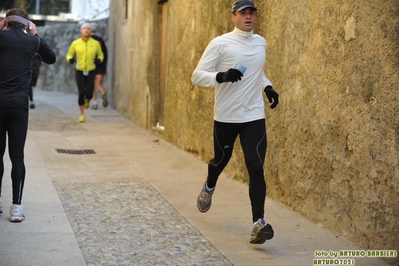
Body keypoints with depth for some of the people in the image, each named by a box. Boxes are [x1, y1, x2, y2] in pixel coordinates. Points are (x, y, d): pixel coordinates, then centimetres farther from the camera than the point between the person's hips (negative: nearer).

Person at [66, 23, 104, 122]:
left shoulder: (95, 43, -3)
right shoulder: (75, 43, -4)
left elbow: (100, 55, 12)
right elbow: (69, 54, 10)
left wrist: (98, 60, -11)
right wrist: (70, 59, -14)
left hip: (91, 72, 1)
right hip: (79, 72, -1)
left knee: (89, 93, -6)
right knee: (81, 93, -11)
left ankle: (87, 100, 34)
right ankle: (82, 114, 7)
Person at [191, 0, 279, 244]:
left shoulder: (261, 42, 8)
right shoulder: (220, 43, -8)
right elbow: (197, 76, -9)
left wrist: (267, 86, 9)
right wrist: (221, 76, -27)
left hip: (254, 116, 2)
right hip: (226, 116, -2)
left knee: (256, 169, -10)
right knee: (221, 160, 17)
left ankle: (259, 222, -13)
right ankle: (209, 188, 51)